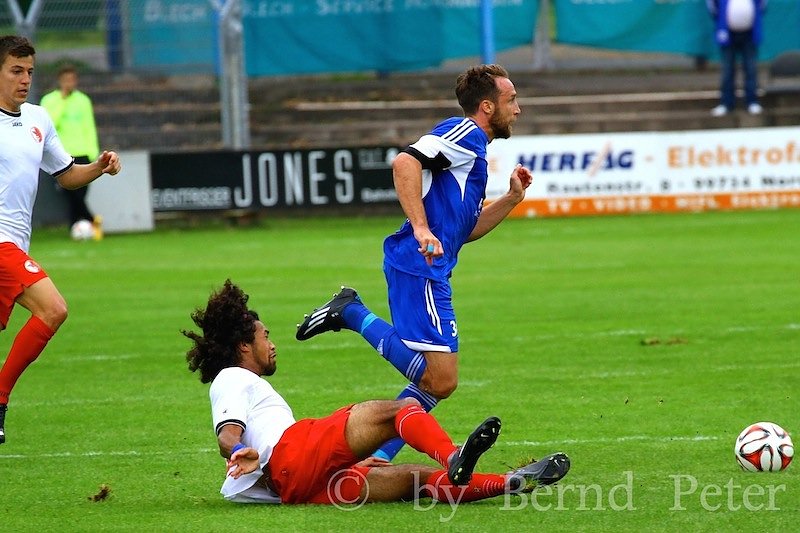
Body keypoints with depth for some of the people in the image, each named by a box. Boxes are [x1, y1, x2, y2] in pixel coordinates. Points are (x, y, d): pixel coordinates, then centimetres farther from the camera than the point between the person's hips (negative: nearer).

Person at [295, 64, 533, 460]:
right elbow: (405, 162, -22)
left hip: (430, 272, 11)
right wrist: (421, 228, -27)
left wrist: (512, 198, 20)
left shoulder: (473, 147, 26)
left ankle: (376, 459, 9)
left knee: (437, 382, 11)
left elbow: (465, 230, 29)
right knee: (439, 380, -17)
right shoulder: (465, 133, -5)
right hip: (419, 268, -11)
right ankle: (352, 313, -9)